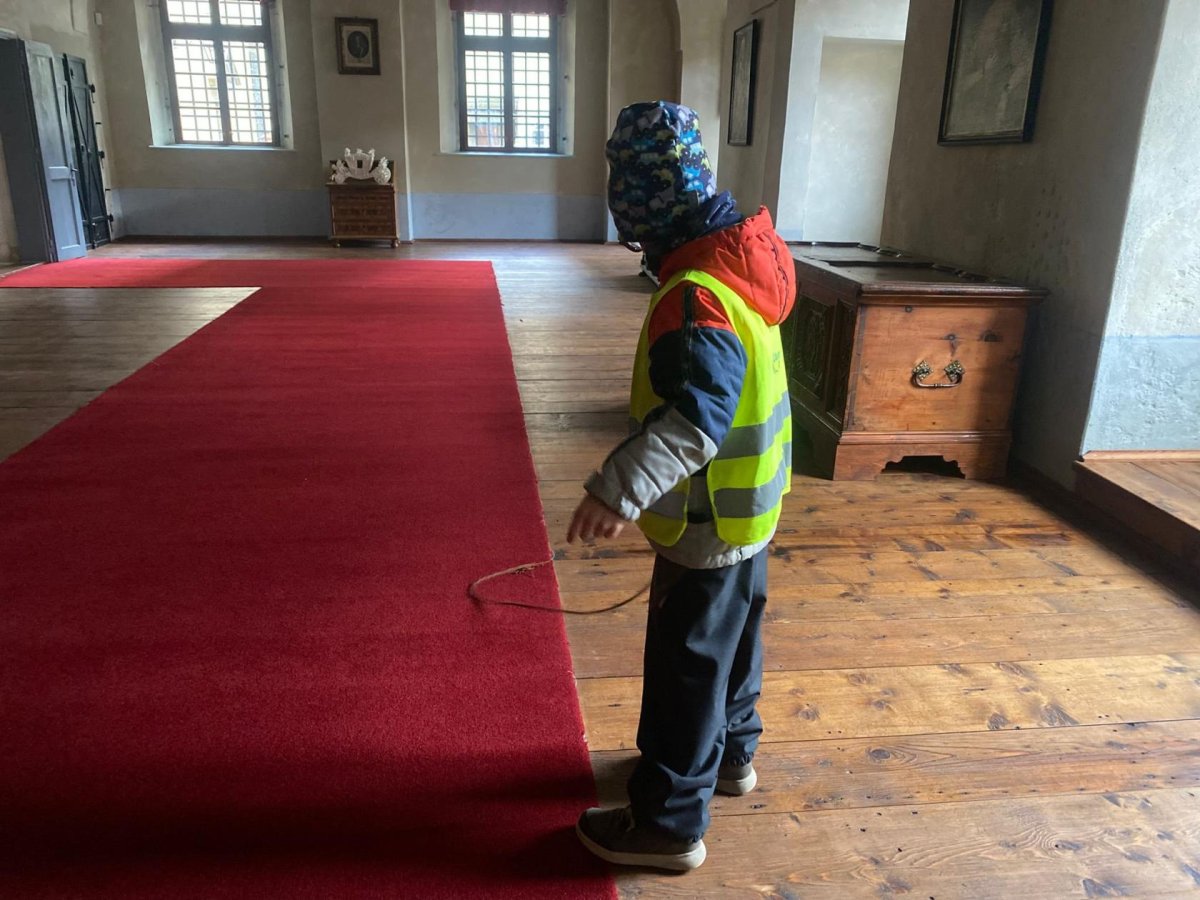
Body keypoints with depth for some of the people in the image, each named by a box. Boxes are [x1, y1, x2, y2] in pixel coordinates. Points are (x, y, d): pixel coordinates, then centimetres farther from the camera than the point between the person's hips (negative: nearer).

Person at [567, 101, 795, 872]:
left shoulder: (695, 296, -29)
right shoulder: (737, 259, 3)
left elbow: (695, 417, -41)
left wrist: (620, 488, -50)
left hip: (707, 524, -10)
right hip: (746, 507, 10)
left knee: (685, 670, 5)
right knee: (731, 640, 26)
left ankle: (671, 822, 23)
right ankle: (732, 754, 47)